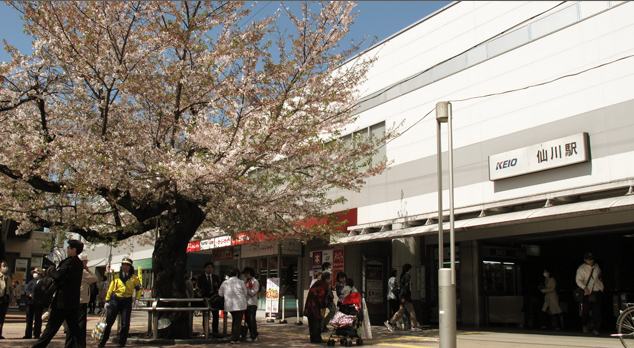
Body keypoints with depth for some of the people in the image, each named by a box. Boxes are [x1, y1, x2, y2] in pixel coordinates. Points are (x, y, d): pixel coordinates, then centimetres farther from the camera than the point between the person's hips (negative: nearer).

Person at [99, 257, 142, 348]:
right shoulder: (116, 277, 7)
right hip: (115, 300, 1)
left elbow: (139, 288, 14)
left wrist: (137, 299, 3)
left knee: (125, 323, 0)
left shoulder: (134, 278, 5)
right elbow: (110, 289, 9)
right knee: (108, 322, 3)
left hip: (127, 301, -1)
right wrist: (107, 301, 3)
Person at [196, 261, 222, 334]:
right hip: (205, 297, -2)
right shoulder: (200, 277, 5)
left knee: (216, 315, 0)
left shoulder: (216, 277, 14)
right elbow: (198, 287, -1)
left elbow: (220, 286, 10)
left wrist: (217, 285, -12)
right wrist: (199, 292, -22)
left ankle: (215, 330, 11)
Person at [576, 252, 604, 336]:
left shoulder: (596, 266, 10)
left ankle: (595, 329, 1)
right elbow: (578, 280, -19)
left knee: (597, 311, -4)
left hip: (597, 291, 4)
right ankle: (585, 325, 26)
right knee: (585, 310, 1)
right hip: (587, 292, -4)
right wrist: (584, 288, -32)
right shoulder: (581, 269, -7)